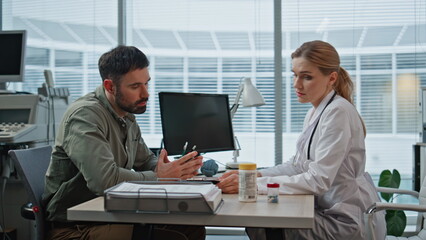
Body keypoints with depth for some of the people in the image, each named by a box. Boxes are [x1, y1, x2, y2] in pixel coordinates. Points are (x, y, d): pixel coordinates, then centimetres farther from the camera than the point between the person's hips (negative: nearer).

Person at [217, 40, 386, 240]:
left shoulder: (338, 112, -19)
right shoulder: (315, 113, 10)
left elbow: (318, 180, -25)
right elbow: (299, 165, 10)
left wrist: (253, 184, -27)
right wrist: (253, 174, -4)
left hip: (349, 223, -8)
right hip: (330, 210, 8)